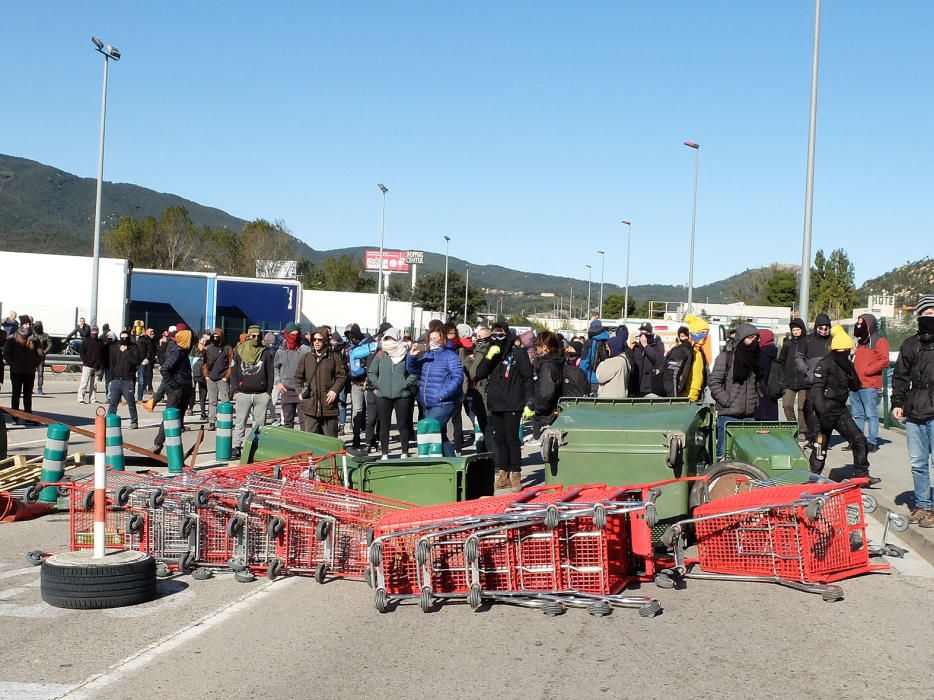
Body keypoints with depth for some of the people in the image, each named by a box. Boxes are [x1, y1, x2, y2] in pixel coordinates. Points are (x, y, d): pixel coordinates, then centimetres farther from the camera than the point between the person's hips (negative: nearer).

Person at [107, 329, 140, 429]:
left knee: (131, 403, 2)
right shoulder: (115, 348, 10)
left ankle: (134, 422, 12)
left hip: (128, 380, -3)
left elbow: (136, 360, -17)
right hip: (116, 379, 3)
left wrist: (125, 351, -14)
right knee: (113, 403, 2)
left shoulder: (133, 348, 0)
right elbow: (112, 363, 14)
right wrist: (111, 378, 9)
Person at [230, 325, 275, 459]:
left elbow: (270, 374, 7)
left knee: (260, 423, 5)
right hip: (243, 393, 0)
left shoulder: (266, 353, 6)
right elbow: (233, 372, 7)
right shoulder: (239, 352, 6)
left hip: (261, 394, 0)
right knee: (240, 423, 2)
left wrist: (269, 391, -1)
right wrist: (235, 390, -2)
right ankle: (236, 447, 5)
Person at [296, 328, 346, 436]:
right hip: (309, 405, 2)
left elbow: (342, 376, 4)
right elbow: (298, 377, 18)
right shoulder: (306, 358, 10)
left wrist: (335, 390, -9)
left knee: (330, 438, 8)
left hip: (328, 404, -1)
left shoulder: (333, 358, 2)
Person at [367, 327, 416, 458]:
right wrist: (377, 385, 3)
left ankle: (405, 453, 12)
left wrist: (406, 384, -8)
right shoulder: (380, 355, 6)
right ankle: (384, 454, 14)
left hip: (402, 395, -2)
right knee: (384, 425, 7)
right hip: (383, 396, 2)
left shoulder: (406, 353, -2)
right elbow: (371, 372, 14)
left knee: (403, 425, 3)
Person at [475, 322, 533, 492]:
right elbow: (480, 374, 3)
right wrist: (489, 357, -11)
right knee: (499, 440, 9)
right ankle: (503, 474, 16)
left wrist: (529, 403, -10)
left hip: (512, 405, -6)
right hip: (495, 405, 6)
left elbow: (527, 378, -5)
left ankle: (515, 474, 0)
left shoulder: (518, 353, -3)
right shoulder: (491, 354, 13)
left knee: (512, 439, -6)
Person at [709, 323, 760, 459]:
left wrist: (756, 401, 11)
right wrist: (727, 401, -13)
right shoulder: (726, 357, -3)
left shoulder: (755, 358, 16)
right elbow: (714, 383, -8)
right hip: (728, 415, -6)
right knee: (725, 453, -6)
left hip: (749, 416, 6)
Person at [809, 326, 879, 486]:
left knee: (859, 439, 4)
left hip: (841, 410, 7)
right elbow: (817, 388, -20)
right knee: (821, 445, 0)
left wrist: (851, 371, -5)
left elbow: (856, 387, 14)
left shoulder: (846, 365, 10)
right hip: (826, 411, -7)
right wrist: (822, 411, -29)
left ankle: (861, 474, 12)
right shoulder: (825, 364, -13)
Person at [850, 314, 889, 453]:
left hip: (869, 385, -8)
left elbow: (884, 361, -14)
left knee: (871, 414, -7)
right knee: (857, 415, 10)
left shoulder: (879, 341, -3)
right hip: (855, 384, 8)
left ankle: (872, 442, -6)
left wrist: (866, 371, -14)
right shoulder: (860, 342, 22)